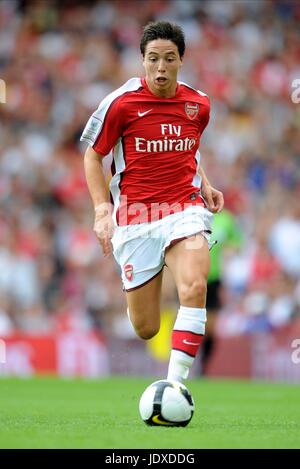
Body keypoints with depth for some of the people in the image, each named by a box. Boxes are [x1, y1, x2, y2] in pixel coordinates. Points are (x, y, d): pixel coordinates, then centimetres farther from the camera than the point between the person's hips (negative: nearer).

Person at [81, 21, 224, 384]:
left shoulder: (198, 104, 6)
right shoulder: (120, 103, -7)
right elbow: (93, 156, 3)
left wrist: (205, 185, 7)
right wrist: (102, 210, -8)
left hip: (184, 209, 1)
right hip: (134, 216, -1)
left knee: (194, 286, -30)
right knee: (146, 330, 3)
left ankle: (176, 383, -26)